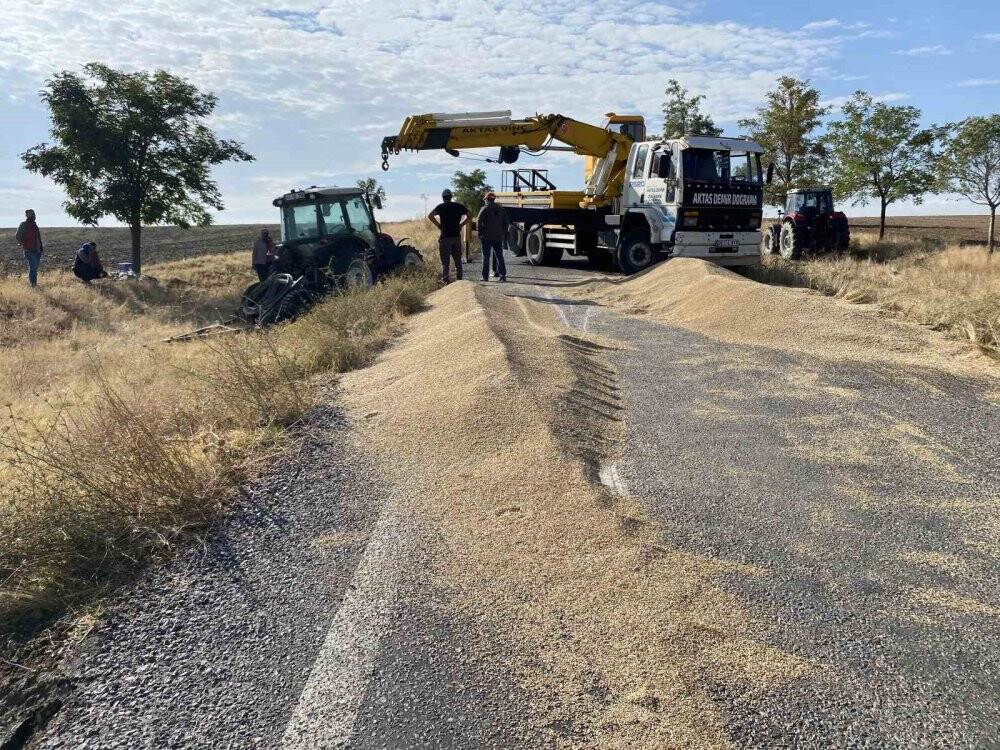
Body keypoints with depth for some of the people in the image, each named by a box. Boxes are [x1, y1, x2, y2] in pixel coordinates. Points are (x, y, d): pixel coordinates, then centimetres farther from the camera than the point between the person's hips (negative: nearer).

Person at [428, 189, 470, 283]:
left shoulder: (441, 206, -3)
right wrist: (461, 225, 9)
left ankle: (445, 280, -1)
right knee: (458, 261, 12)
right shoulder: (459, 206, 8)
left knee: (445, 261, 0)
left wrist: (438, 225, -4)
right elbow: (470, 216, 10)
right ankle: (459, 279, 15)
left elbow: (430, 216, -15)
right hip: (457, 237, 4)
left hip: (445, 237, -3)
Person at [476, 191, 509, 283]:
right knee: (499, 256, 9)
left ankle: (485, 276, -2)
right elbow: (506, 222, 14)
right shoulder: (501, 209, 11)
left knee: (486, 257, -1)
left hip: (486, 237, -4)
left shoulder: (485, 209, -6)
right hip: (498, 237, 4)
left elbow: (479, 221, -12)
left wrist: (480, 232, -4)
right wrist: (504, 234, 18)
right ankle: (503, 275, 4)